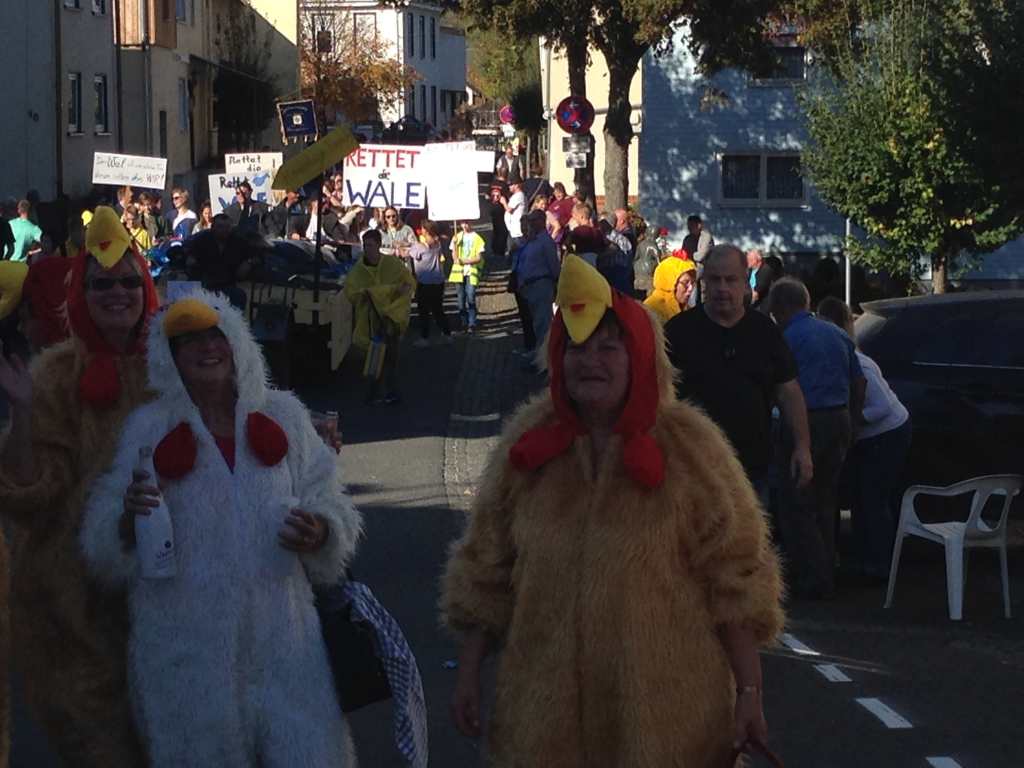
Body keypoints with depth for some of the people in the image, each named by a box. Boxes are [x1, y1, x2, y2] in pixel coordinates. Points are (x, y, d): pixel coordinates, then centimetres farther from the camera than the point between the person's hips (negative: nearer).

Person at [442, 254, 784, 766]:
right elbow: (484, 574, 8)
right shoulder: (528, 441, 3)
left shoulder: (688, 448, -6)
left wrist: (748, 692, -9)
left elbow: (735, 581, -6)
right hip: (547, 705, 3)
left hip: (664, 709, -2)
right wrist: (468, 674, 7)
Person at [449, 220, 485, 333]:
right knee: (461, 298, 4)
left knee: (470, 297, -13)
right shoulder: (457, 237, 10)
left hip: (472, 271, -3)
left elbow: (479, 258, -5)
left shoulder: (477, 238, -1)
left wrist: (465, 261, -16)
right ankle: (464, 323, 14)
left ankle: (472, 324, -10)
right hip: (459, 272, 4)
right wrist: (454, 243, -9)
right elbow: (454, 257, 5)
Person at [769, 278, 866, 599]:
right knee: (825, 502, 16)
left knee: (796, 506, 0)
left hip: (807, 421, -7)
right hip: (840, 420, 7)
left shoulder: (789, 338, -10)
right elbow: (859, 383, 17)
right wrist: (851, 421, 23)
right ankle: (826, 572, 20)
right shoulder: (837, 335, 13)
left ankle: (812, 577, -3)